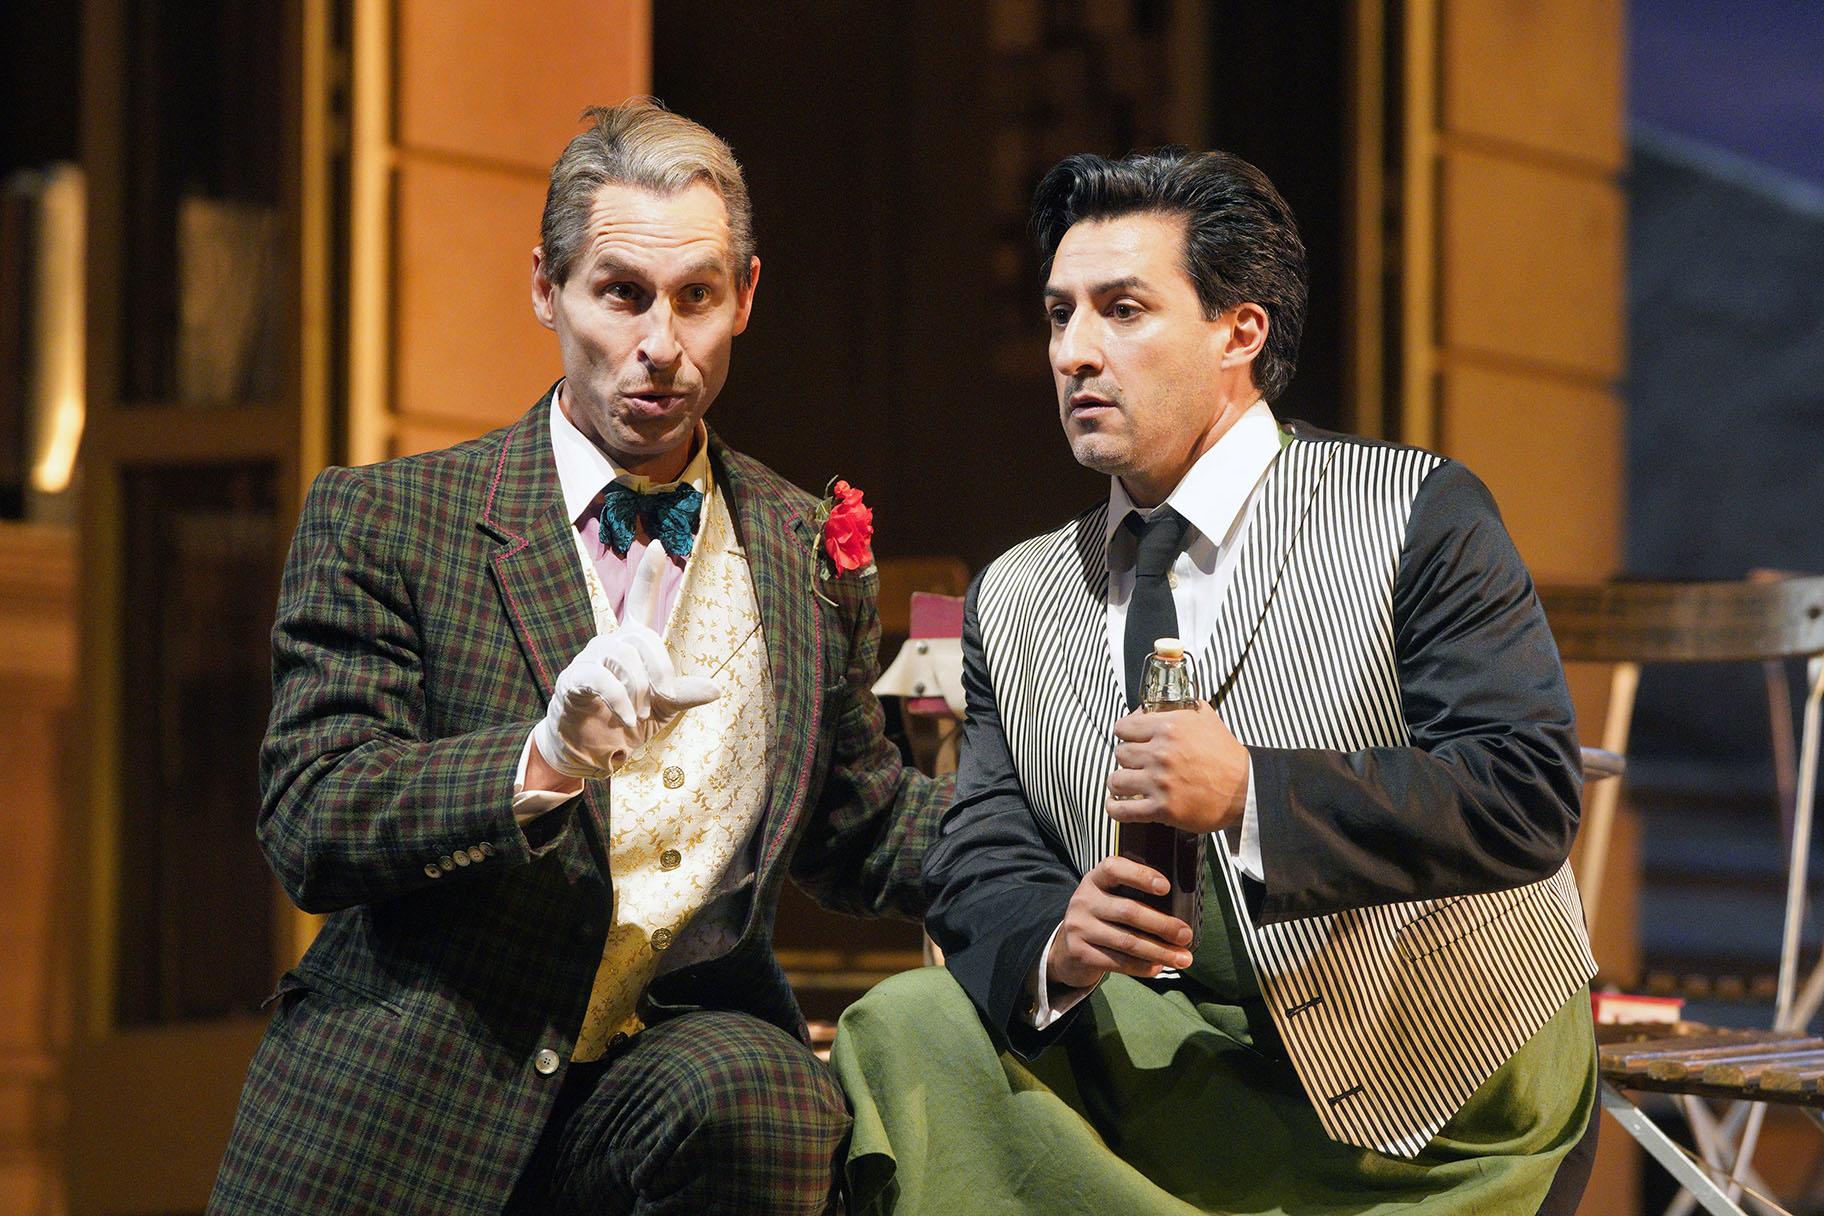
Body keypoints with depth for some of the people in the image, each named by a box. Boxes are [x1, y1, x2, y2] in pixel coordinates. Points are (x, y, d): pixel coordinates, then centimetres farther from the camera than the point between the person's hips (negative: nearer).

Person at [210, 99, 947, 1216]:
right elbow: (308, 826, -7)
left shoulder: (812, 555, 15)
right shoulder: (379, 521, 3)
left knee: (764, 1098, -31)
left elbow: (860, 834, 23)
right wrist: (545, 758, -23)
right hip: (415, 1102, 0)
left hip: (692, 1036, 1)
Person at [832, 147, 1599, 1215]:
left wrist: (1252, 793, -24)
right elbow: (979, 862, 6)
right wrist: (1054, 943, -18)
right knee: (905, 1029, -18)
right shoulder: (1014, 600, 13)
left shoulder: (1418, 516, -3)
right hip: (1178, 1064, 5)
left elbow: (1529, 796, -14)